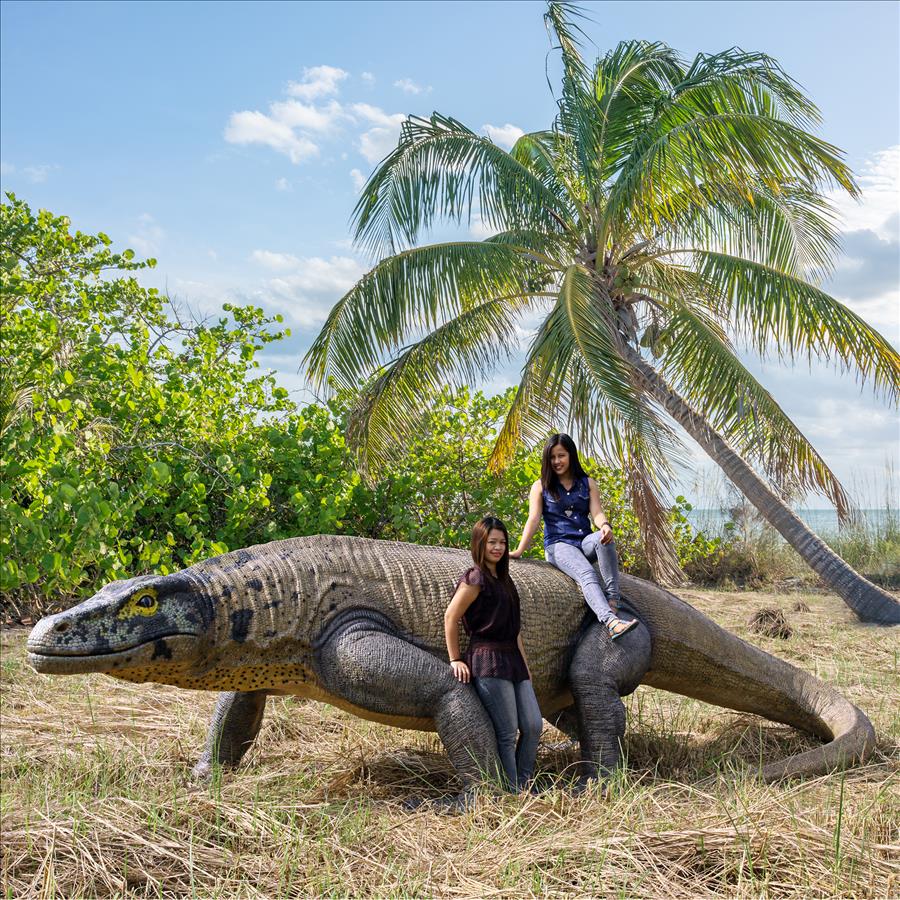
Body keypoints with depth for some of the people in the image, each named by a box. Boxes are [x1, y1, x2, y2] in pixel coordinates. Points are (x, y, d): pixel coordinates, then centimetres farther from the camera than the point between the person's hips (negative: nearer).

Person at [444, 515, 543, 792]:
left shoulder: (503, 580, 18)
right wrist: (455, 659, -7)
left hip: (513, 659, 8)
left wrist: (524, 663, 21)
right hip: (488, 661, -8)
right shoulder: (475, 578, -8)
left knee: (533, 726, 4)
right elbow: (450, 617, -9)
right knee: (507, 733, -6)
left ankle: (524, 787, 15)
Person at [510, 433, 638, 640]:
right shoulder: (540, 487, 9)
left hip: (585, 542, 3)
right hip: (558, 544, -2)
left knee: (604, 539, -34)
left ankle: (613, 600, -37)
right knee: (587, 574, -32)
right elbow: (534, 519, 0)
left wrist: (605, 526, -24)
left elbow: (596, 513, 1)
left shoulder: (588, 484, 15)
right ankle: (612, 623, -53)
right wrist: (520, 550, -14)